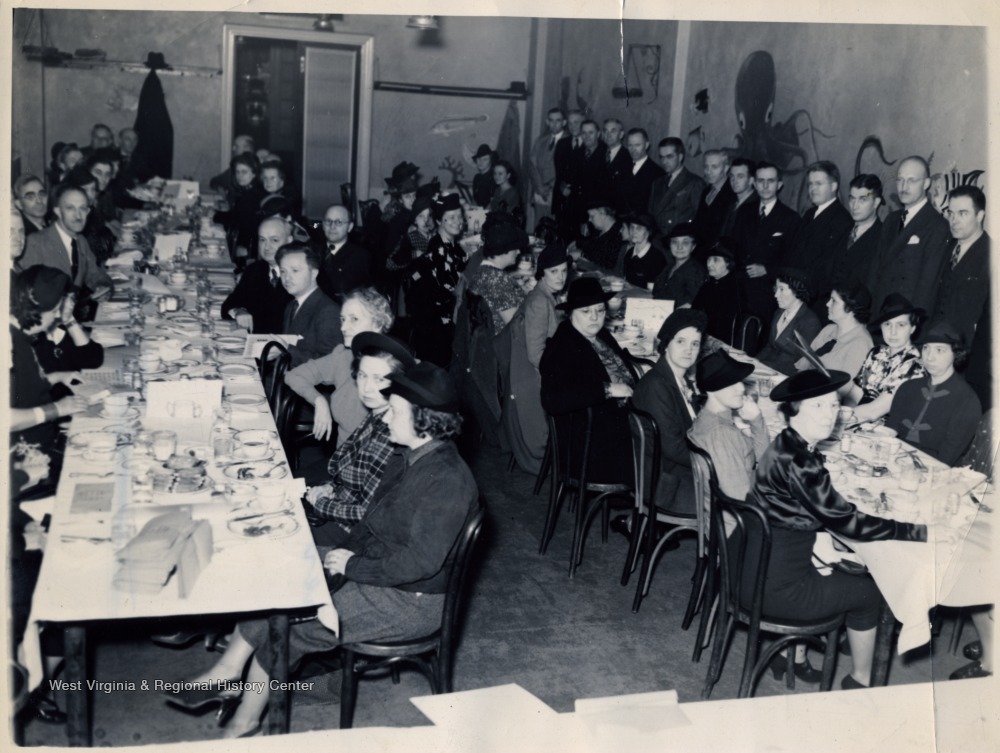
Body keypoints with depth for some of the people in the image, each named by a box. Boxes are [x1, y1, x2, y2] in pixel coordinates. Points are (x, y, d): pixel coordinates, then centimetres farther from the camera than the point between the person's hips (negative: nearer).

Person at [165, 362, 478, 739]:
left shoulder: (448, 480, -26)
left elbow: (421, 561, -27)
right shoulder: (406, 457, 5)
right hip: (373, 573, 9)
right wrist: (343, 555, -2)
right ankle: (229, 672, 3)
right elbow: (373, 520, 14)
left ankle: (245, 721, 4)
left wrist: (353, 566, -19)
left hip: (410, 602, -9)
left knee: (288, 622, -14)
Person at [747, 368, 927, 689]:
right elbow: (847, 521, -23)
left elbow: (830, 509, 13)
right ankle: (860, 681, 34)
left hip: (758, 572, 9)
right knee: (868, 591, 13)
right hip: (776, 588, -9)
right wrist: (920, 531, -16)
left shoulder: (788, 446, 4)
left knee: (846, 575, 31)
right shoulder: (796, 461, -26)